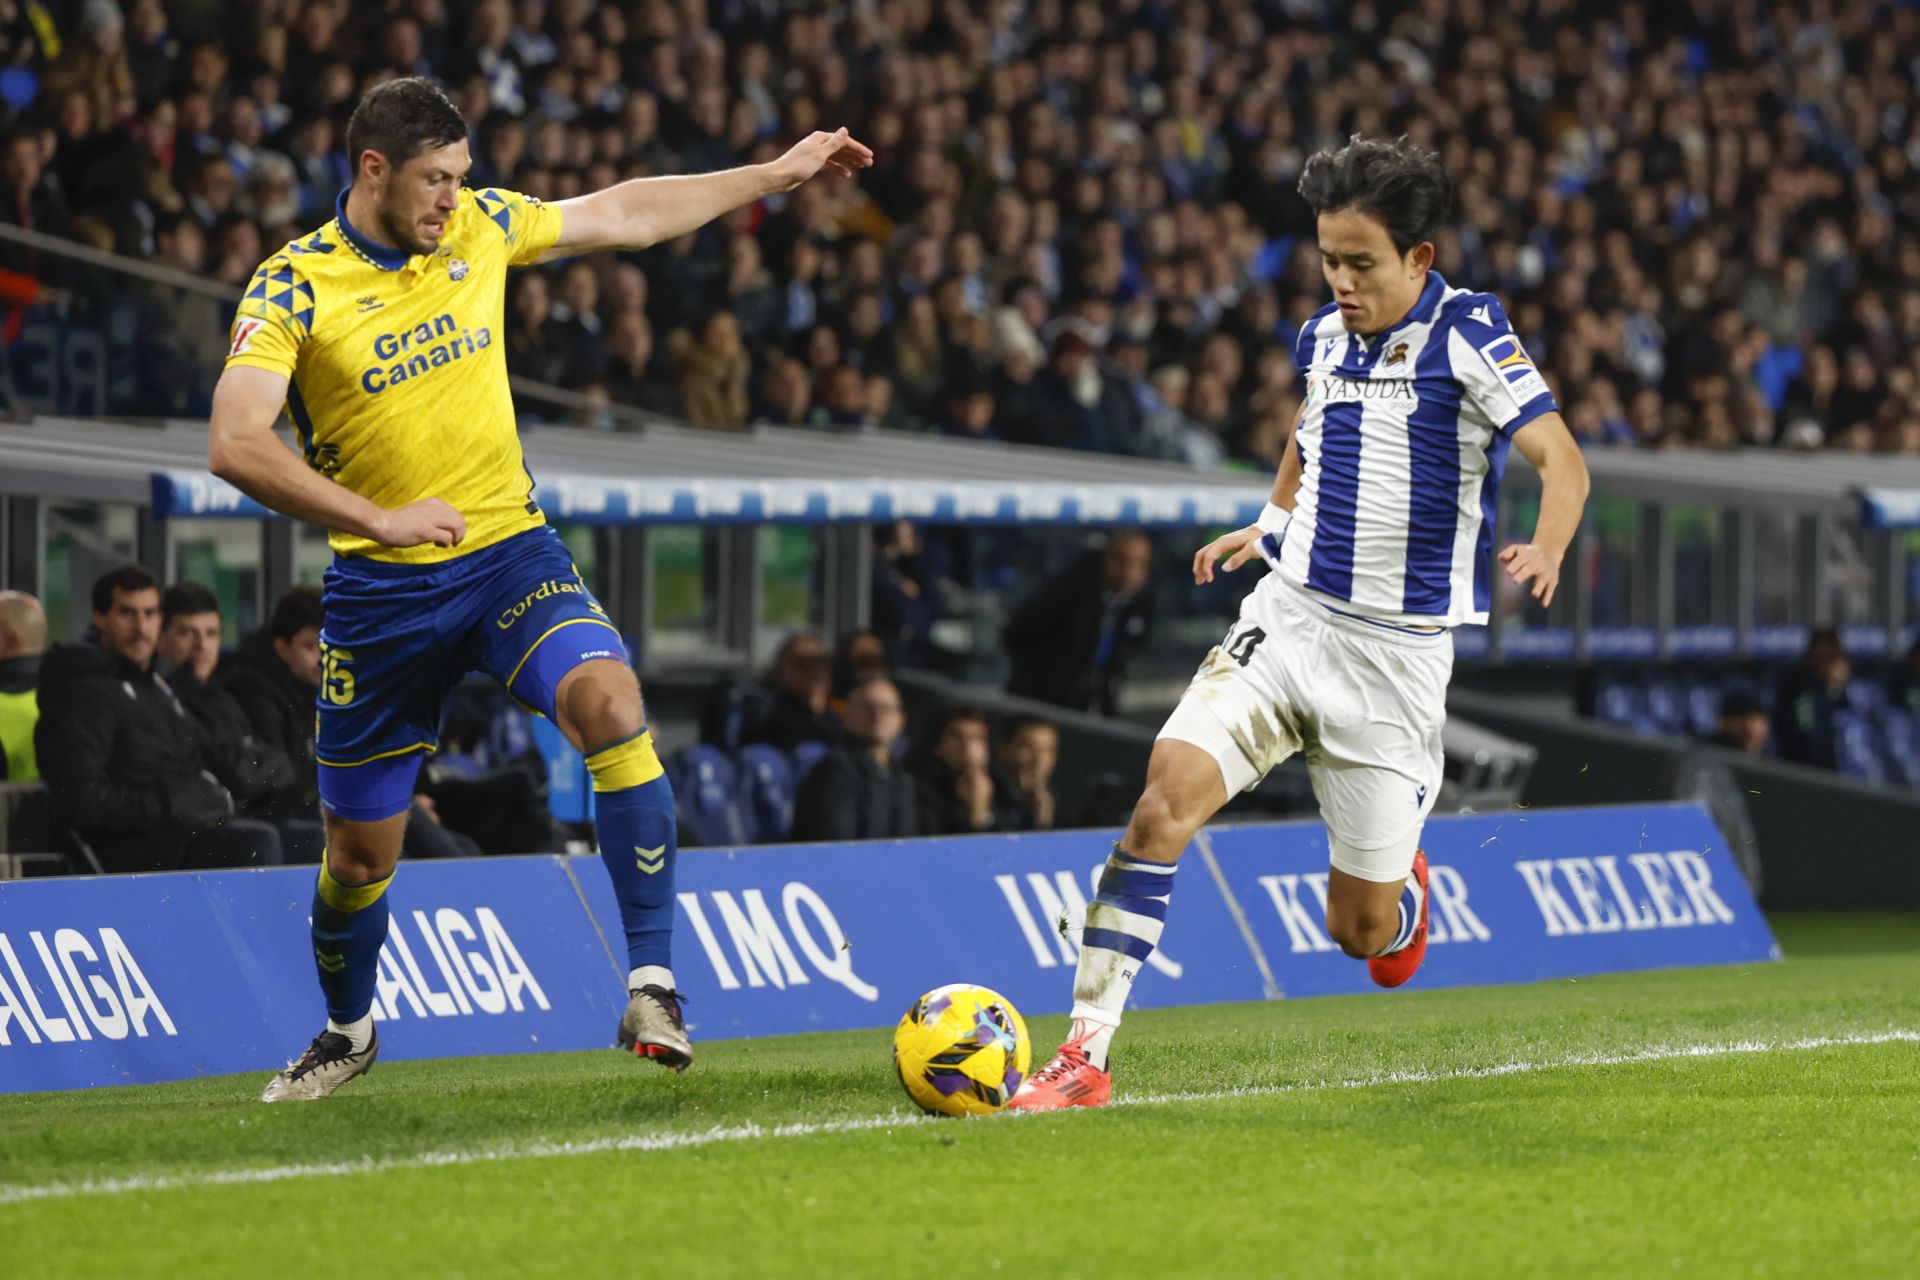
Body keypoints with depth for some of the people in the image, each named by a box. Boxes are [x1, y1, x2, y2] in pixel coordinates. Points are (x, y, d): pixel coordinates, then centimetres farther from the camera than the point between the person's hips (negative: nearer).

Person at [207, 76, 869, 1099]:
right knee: (360, 849, 7)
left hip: (507, 551, 2)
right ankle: (348, 1032, 38)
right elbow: (236, 446, -23)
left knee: (609, 701, -28)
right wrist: (378, 517, -29)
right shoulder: (294, 287, -12)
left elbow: (626, 215, 17)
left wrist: (777, 174, 21)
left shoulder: (480, 227, 2)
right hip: (381, 588, -2)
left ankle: (651, 983, -26)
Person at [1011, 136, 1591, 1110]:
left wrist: (1545, 549, -38)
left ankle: (1405, 894, 44)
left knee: (1360, 930, 3)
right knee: (1169, 791, -22)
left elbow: (1559, 456, -20)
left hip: (1396, 654, -4)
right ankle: (1085, 1053, -22)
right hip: (1287, 617, 4)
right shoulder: (1323, 337, 8)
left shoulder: (1466, 334, -10)